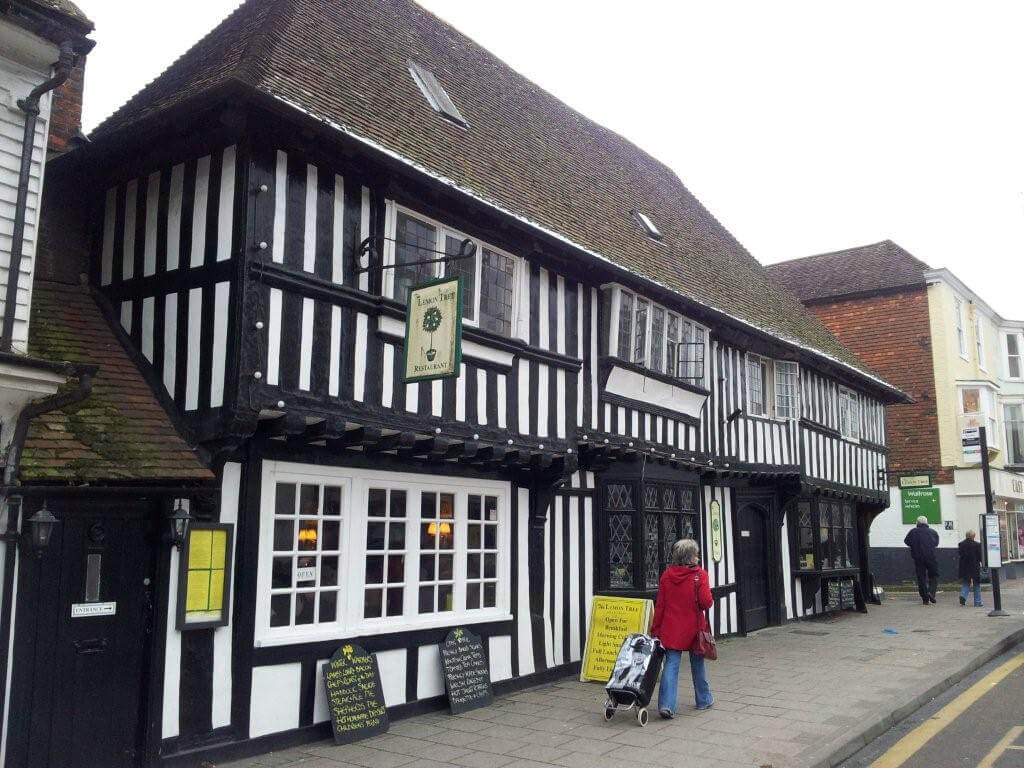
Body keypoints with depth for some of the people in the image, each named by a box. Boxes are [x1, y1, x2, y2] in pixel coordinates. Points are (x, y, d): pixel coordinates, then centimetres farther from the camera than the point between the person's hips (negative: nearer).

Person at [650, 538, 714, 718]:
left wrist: (656, 629, 8)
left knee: (671, 664, 0)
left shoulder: (667, 575, 0)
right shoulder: (699, 574, -10)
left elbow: (660, 604, 2)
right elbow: (706, 602, -14)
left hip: (671, 629, 2)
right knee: (697, 663, 17)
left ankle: (666, 704, -12)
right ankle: (703, 700, 32)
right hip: (694, 628, -2)